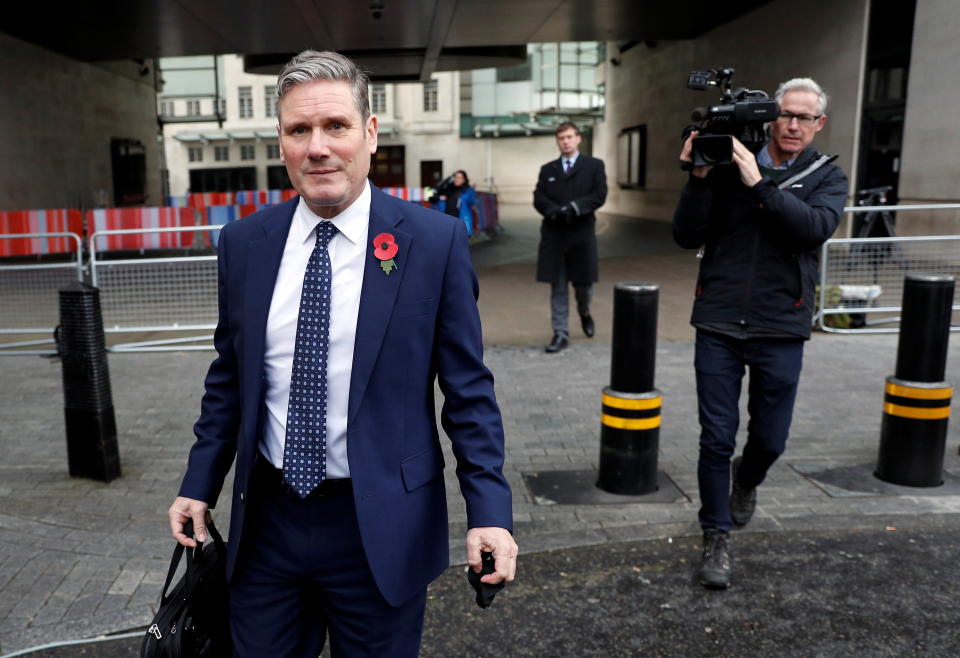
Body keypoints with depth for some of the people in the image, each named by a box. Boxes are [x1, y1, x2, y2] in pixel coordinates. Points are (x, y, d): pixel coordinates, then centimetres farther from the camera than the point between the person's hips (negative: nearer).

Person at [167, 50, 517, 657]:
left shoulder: (435, 241, -10)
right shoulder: (244, 243, 0)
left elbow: (468, 387, -7)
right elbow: (229, 377, 10)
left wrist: (489, 509, -13)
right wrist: (200, 485, 10)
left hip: (381, 525, -3)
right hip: (265, 520, 3)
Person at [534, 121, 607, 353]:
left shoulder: (594, 165, 7)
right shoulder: (547, 169, 14)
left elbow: (599, 195, -5)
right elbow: (539, 199, 3)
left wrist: (574, 207, -18)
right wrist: (555, 211, -16)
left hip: (582, 234, -1)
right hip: (554, 235, 2)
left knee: (584, 282, 6)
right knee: (558, 287, 2)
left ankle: (584, 313, 38)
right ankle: (561, 333, 8)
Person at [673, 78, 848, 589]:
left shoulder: (827, 177, 5)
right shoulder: (728, 167, 3)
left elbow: (816, 227, -16)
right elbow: (687, 237, -3)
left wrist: (760, 186, -21)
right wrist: (699, 178, -14)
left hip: (781, 330, 1)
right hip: (719, 324, 0)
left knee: (770, 439, 11)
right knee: (716, 439, 3)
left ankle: (746, 480, 46)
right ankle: (716, 538, 20)